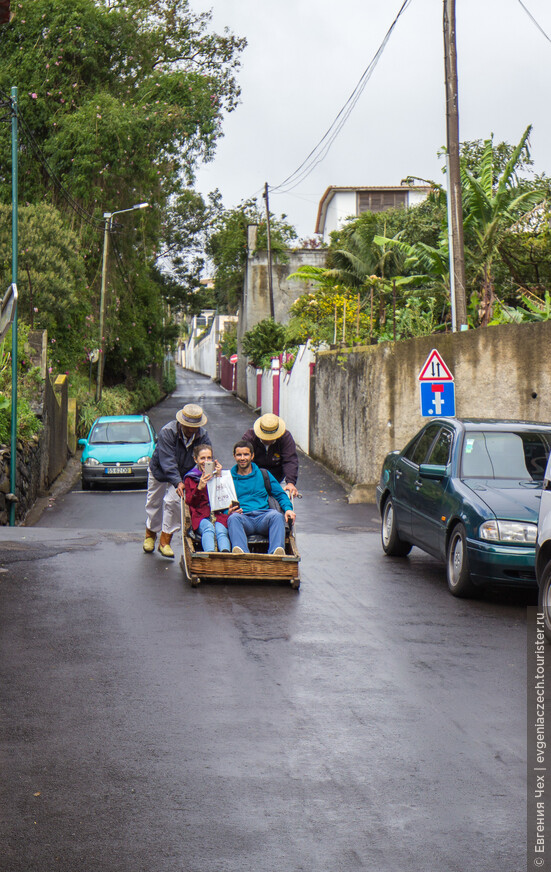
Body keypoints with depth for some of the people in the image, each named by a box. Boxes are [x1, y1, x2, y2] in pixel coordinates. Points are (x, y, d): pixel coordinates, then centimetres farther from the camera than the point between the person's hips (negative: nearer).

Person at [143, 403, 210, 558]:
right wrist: (177, 482, -48)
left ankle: (165, 541, -5)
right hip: (159, 471, -1)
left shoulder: (202, 435, -20)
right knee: (154, 503, 12)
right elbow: (167, 461, -38)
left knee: (173, 501, -15)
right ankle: (150, 534, 38)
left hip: (182, 475, 1)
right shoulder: (167, 432, -33)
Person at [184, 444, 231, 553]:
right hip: (200, 516, -1)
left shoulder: (218, 474, 24)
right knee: (209, 528, -37)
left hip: (219, 515, 1)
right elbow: (189, 502, 11)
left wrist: (219, 476, 2)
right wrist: (199, 488, -7)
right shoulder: (190, 478, 20)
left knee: (221, 530, -34)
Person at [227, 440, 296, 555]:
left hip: (264, 516, 1)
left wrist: (288, 509, 0)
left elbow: (280, 494, 21)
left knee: (276, 515, -34)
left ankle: (276, 552, -54)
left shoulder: (263, 474, 22)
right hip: (243, 517, -1)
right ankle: (241, 553, -60)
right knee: (233, 518, -36)